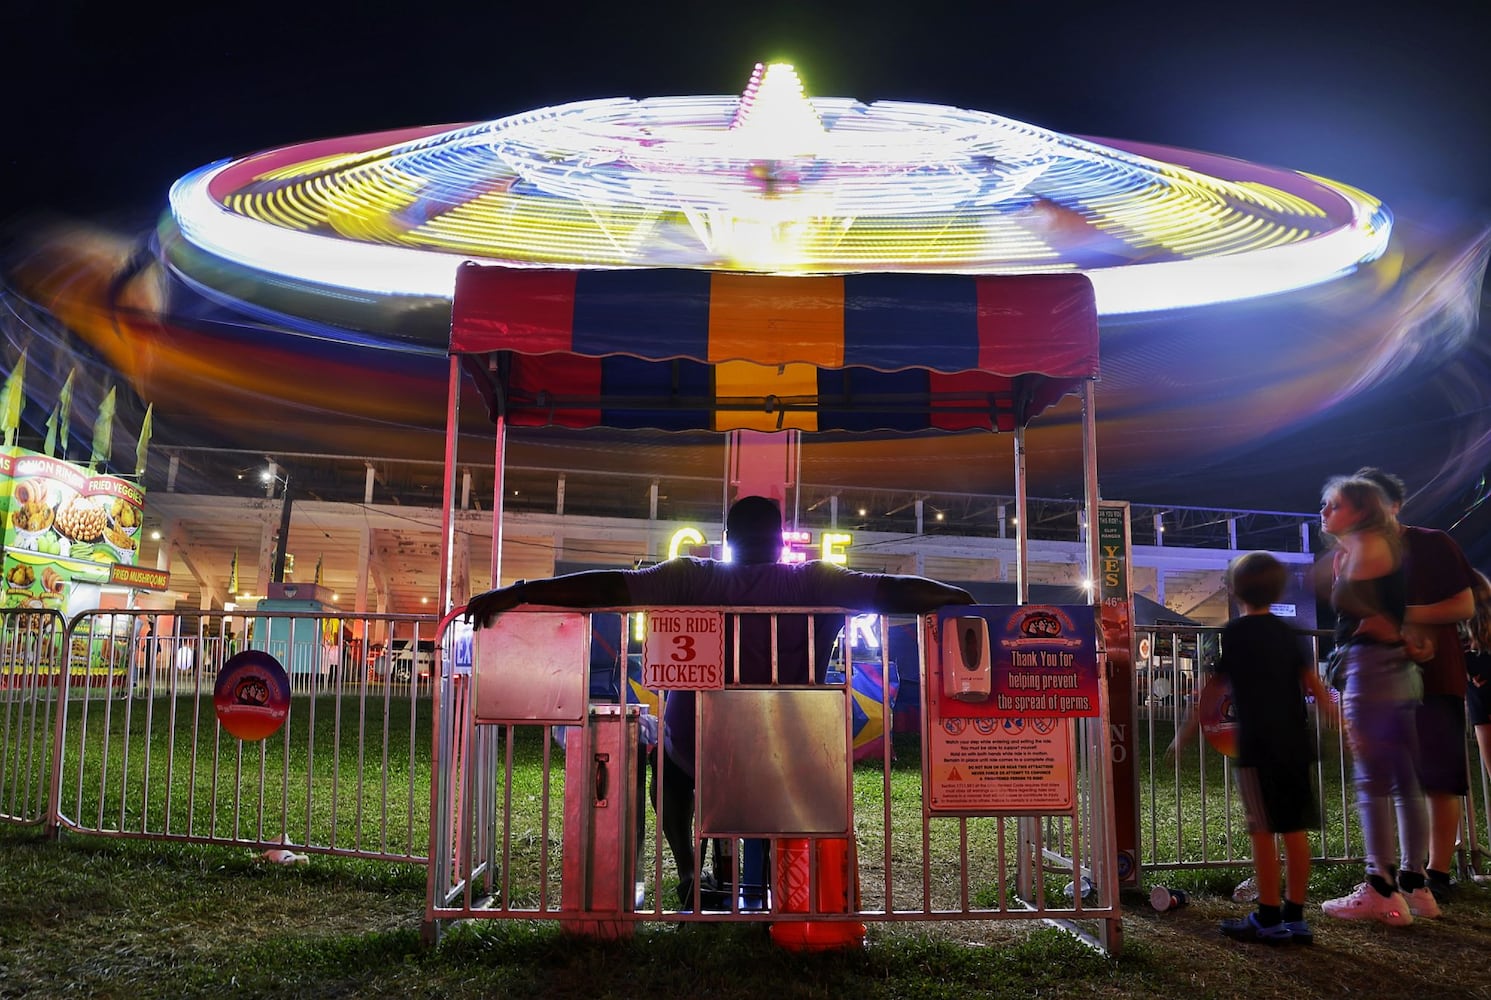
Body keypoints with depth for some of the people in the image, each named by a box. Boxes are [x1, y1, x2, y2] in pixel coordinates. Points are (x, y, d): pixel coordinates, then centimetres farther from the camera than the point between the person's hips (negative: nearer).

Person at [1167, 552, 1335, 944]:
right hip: (1296, 742, 6)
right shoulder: (1289, 634, 10)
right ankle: (1295, 917, 14)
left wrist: (1184, 735, 2)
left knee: (1263, 830, -1)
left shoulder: (1233, 634, -4)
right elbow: (1314, 684, 6)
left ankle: (1269, 918, 2)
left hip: (1257, 745, -6)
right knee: (1295, 828, 8)